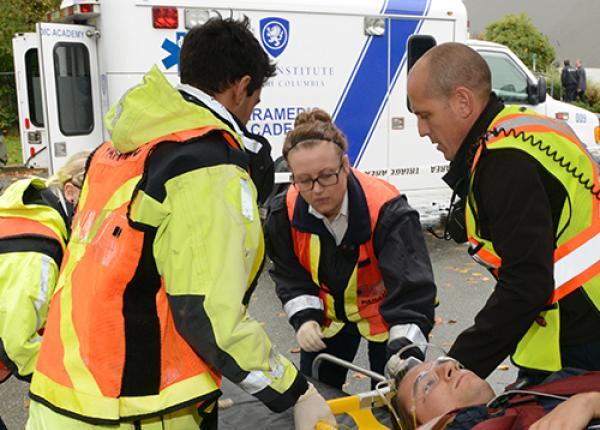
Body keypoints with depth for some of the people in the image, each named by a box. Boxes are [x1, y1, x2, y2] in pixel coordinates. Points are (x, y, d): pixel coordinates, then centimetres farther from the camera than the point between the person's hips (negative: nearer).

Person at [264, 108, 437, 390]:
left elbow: (412, 286, -37)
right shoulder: (285, 211, -20)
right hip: (328, 313, 3)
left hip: (384, 312, -3)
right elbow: (290, 274, -6)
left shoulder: (387, 210, -34)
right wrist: (305, 318, -22)